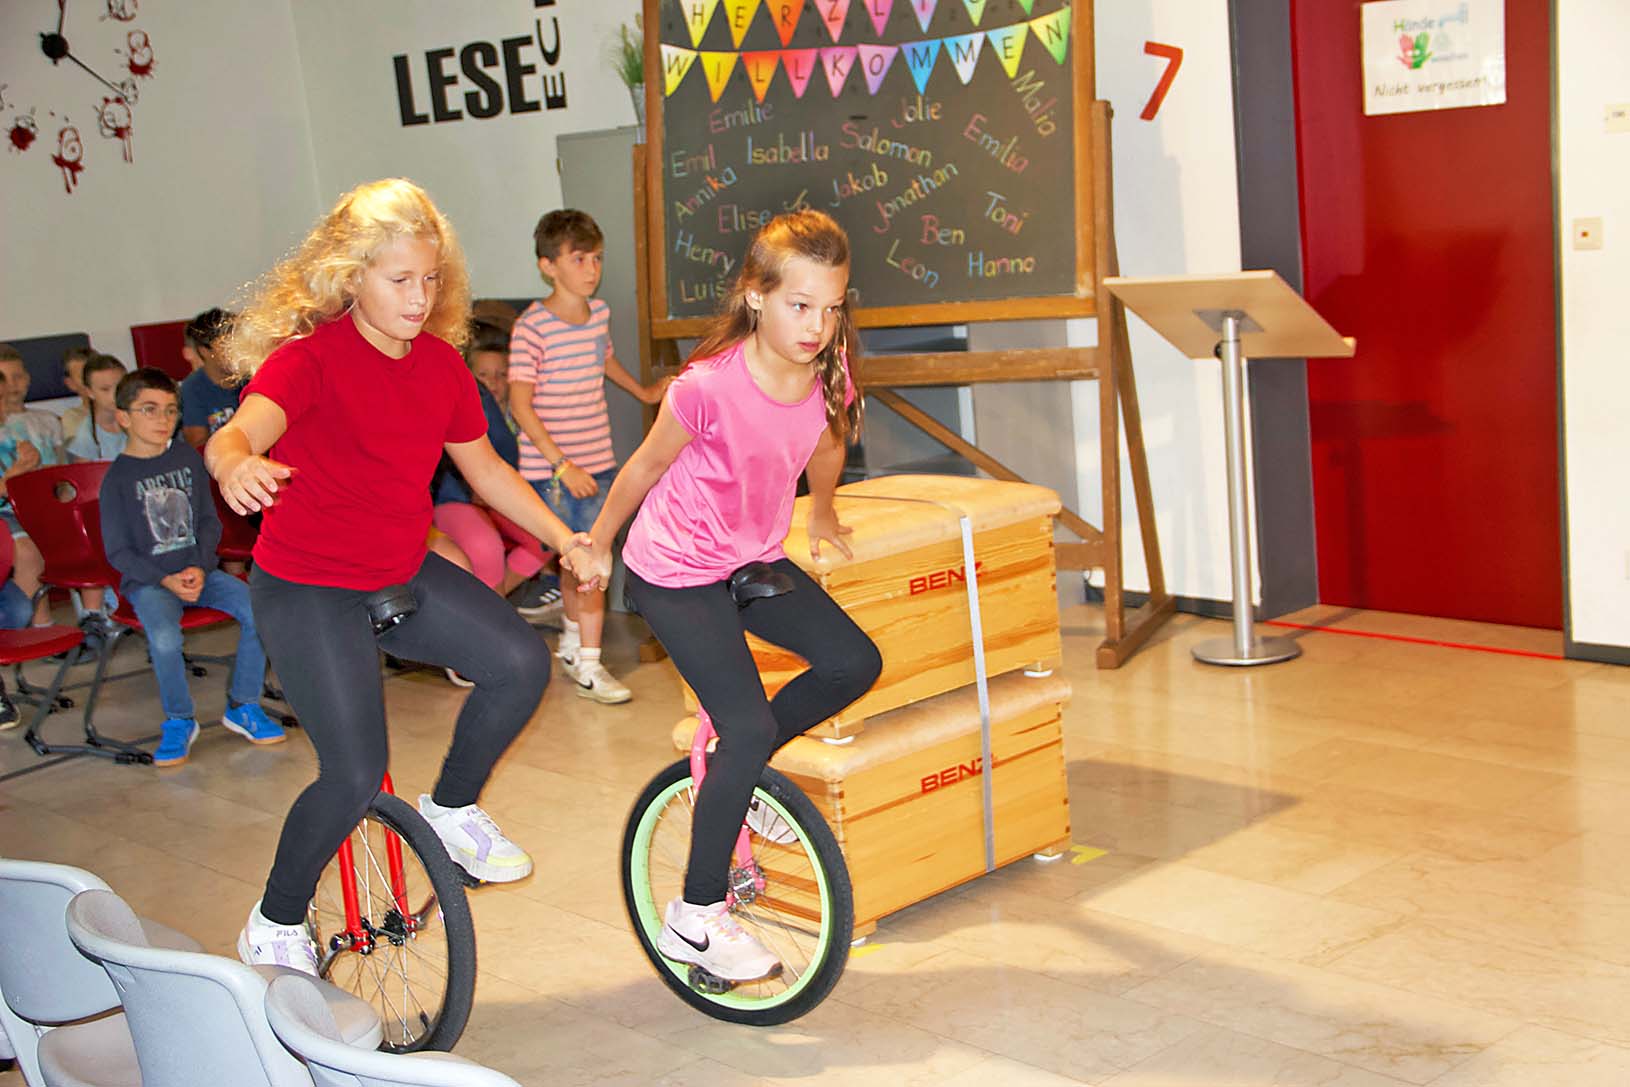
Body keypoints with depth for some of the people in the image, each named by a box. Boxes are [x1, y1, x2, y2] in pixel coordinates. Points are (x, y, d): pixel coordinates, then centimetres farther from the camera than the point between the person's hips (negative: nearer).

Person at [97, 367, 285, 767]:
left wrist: (199, 568, -8)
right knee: (164, 636, -33)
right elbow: (118, 551, -4)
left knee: (258, 611, -20)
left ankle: (242, 707, -2)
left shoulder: (187, 457, 7)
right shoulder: (118, 476, -5)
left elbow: (210, 521, 9)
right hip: (147, 580, -4)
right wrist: (165, 580, -16)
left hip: (197, 570, 4)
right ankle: (179, 720, -7)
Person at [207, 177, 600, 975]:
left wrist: (564, 537, 5)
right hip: (307, 590, -6)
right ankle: (274, 926, 13)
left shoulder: (442, 364, 0)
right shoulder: (310, 357, -20)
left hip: (403, 576, 6)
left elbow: (483, 467, 13)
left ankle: (452, 809, 15)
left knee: (521, 664, -13)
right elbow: (234, 434, -38)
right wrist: (237, 466, -63)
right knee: (355, 776, -13)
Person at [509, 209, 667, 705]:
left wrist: (644, 392, 44)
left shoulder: (599, 312, 7)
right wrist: (563, 465, -20)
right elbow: (521, 405, -16)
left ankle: (572, 645, 29)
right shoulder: (531, 328, -14)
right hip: (551, 467, -6)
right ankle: (588, 667, -2)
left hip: (596, 460, 6)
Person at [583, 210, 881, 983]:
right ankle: (696, 919, -2)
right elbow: (647, 465, -10)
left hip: (754, 562, 7)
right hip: (674, 574, -6)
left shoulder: (828, 376, -10)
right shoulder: (709, 387, -27)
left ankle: (733, 772, 16)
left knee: (855, 664, -8)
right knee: (750, 728, -16)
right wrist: (596, 546, 3)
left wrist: (822, 519, 29)